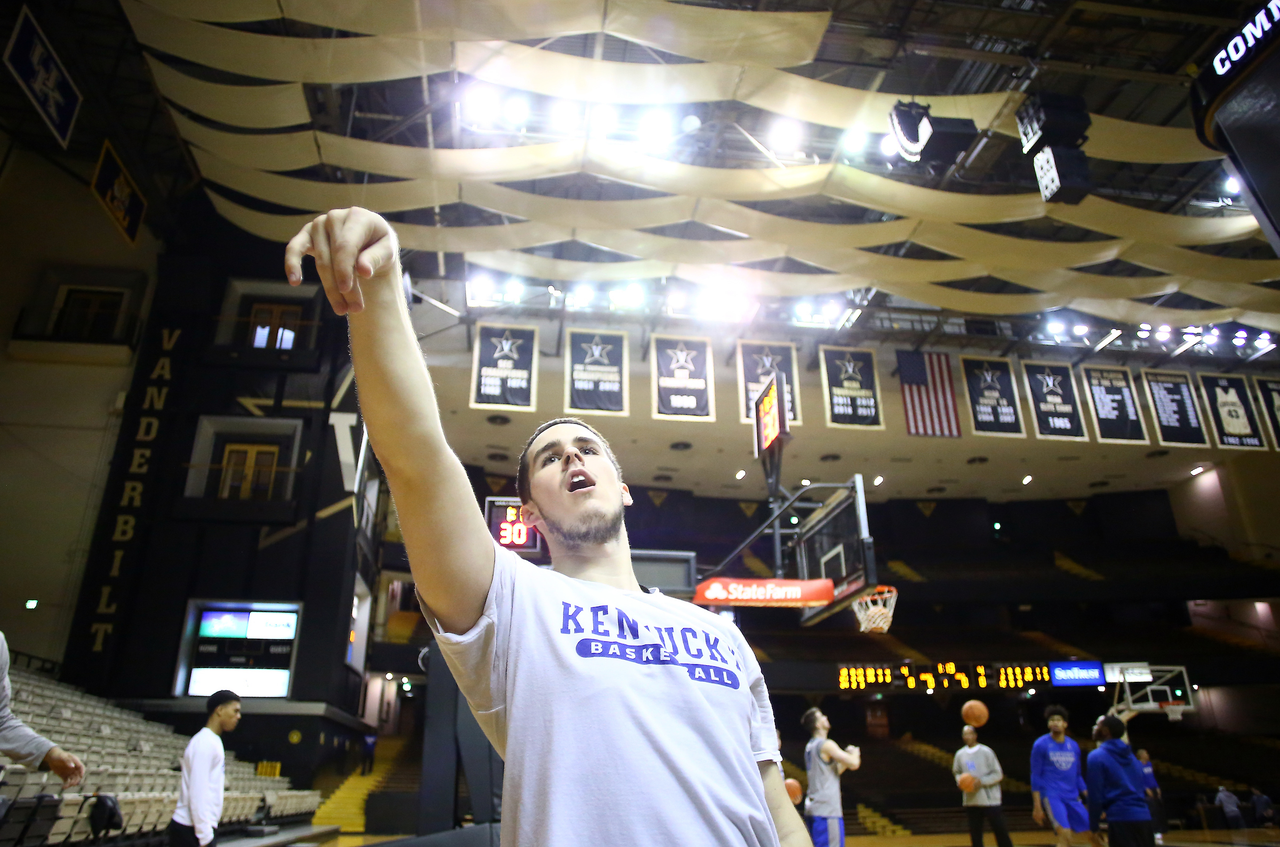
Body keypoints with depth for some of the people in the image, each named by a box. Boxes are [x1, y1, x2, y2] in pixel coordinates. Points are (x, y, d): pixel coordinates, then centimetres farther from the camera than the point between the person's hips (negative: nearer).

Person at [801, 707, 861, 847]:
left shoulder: (810, 746, 16)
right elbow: (854, 764, -15)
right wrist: (855, 753, 6)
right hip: (827, 810, -9)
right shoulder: (826, 745, -13)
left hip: (812, 808, 9)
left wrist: (845, 763, 18)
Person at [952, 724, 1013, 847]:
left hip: (990, 799, -4)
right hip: (971, 801, 4)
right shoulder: (960, 754, 5)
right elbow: (957, 772, 17)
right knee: (974, 833, 8)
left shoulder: (986, 752, -7)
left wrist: (982, 782, -17)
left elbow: (998, 774, -6)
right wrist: (960, 781, -3)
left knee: (1000, 830, -2)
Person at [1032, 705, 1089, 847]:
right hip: (1051, 796, -6)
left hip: (1072, 797, 6)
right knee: (1065, 836, -20)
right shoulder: (1041, 744, -5)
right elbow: (1035, 776, -4)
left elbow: (1077, 776, 18)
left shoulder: (1074, 746, 9)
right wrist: (1037, 806, -9)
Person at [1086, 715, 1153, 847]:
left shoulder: (1097, 757, -6)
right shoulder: (1130, 755, 17)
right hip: (1144, 818, 7)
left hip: (1121, 820, -7)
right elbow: (1142, 789, 22)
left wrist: (1094, 827, 0)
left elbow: (1095, 796, -8)